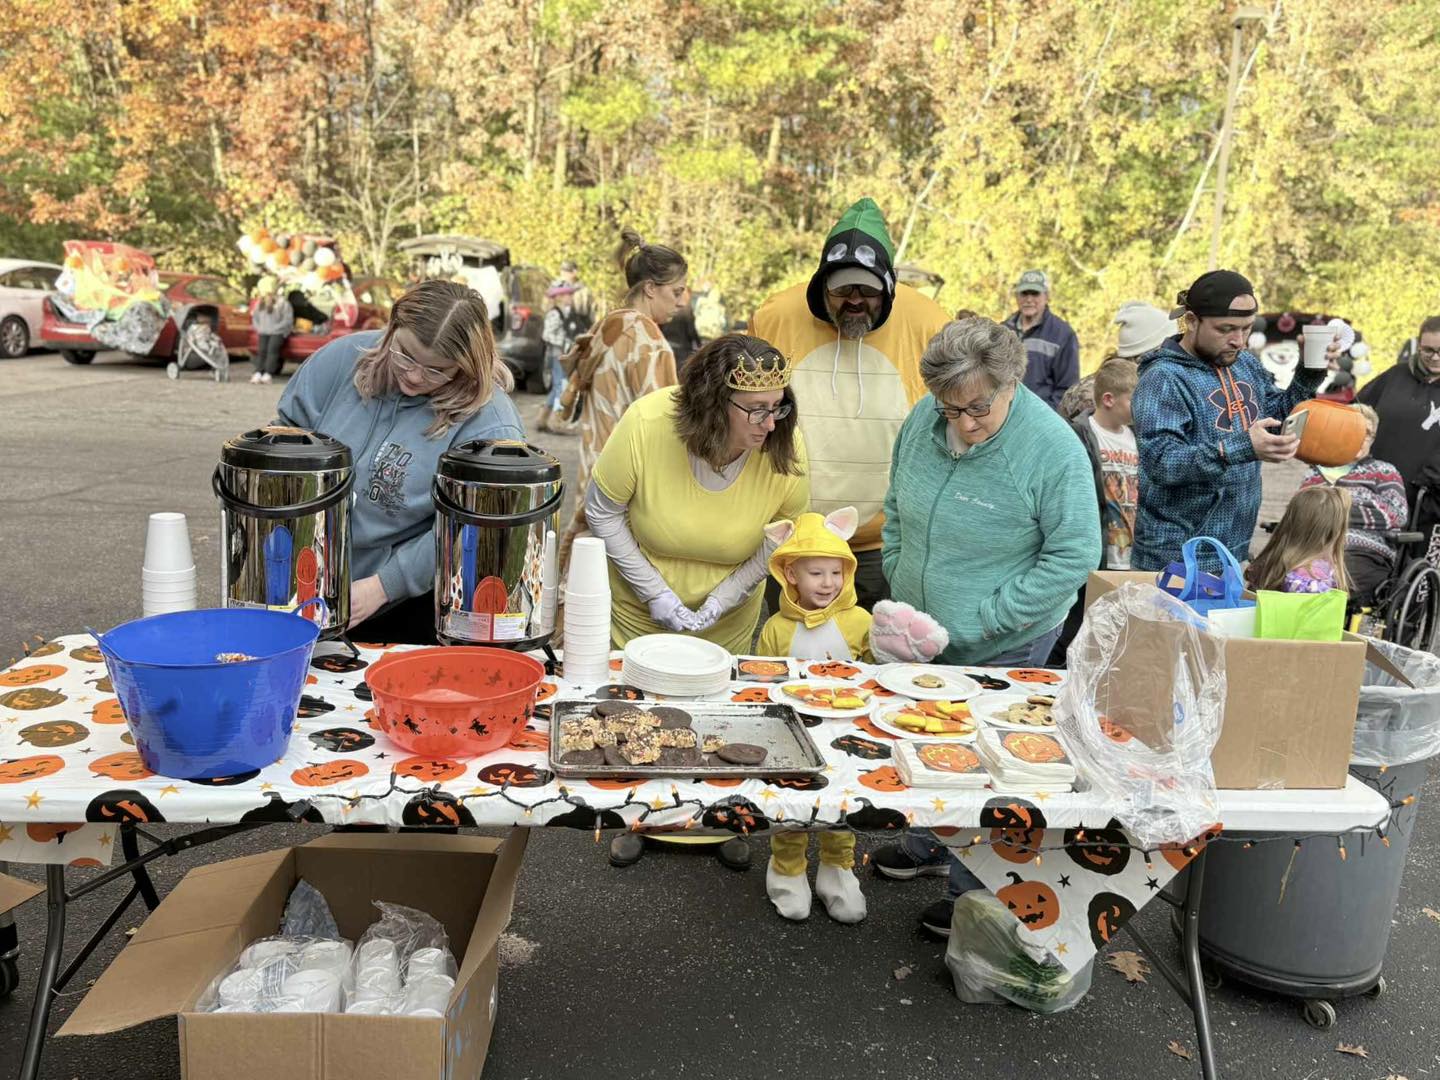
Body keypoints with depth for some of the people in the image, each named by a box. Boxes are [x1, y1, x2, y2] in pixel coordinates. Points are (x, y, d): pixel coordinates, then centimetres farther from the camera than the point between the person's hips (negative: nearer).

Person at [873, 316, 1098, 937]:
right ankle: (928, 846, 47)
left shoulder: (1053, 450, -22)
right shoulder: (924, 421, -5)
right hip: (919, 634, 6)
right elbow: (897, 511, 11)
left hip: (1000, 649, -6)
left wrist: (979, 624, -20)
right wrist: (899, 589, 4)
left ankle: (978, 896, 27)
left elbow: (1074, 556, -18)